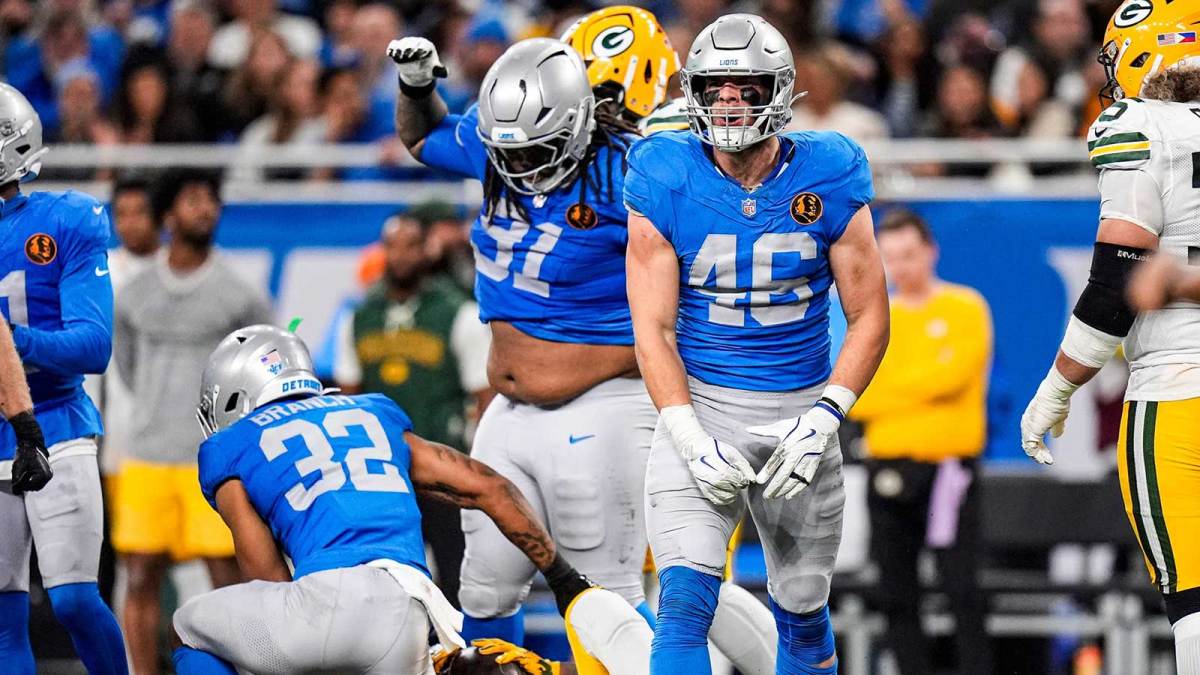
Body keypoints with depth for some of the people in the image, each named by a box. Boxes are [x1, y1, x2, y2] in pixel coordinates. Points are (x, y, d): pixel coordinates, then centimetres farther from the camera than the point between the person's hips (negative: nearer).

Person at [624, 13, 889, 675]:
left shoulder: (827, 178, -6)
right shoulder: (666, 180, -9)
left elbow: (868, 317, -1)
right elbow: (653, 329, -8)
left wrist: (822, 420, -14)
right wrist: (690, 437, -20)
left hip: (800, 411, 2)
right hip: (698, 404, -2)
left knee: (802, 614, 15)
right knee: (685, 603, -19)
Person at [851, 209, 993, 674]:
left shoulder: (964, 309, 1)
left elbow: (951, 375, -12)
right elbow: (853, 399, 5)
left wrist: (883, 390, -4)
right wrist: (917, 389, -10)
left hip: (946, 466, -5)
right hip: (887, 470, 5)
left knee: (963, 592, -11)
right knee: (897, 597, 5)